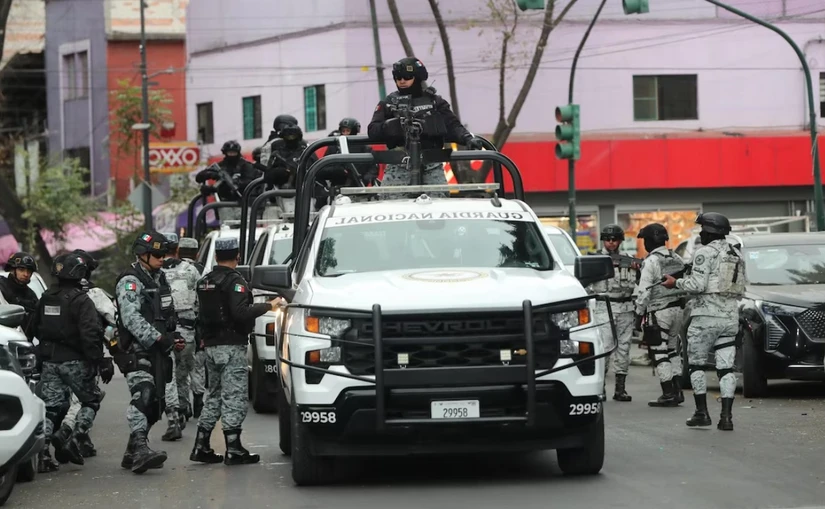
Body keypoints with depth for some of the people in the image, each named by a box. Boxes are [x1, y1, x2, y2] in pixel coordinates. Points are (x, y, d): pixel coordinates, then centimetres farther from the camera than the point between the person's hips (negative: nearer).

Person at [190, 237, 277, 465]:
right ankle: (234, 450, -7)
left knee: (214, 396, 16)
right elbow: (241, 312, -24)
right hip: (231, 346, -8)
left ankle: (201, 447, 14)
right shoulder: (234, 281, -13)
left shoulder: (204, 282, 12)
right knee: (234, 397, -5)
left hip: (211, 346, 8)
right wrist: (268, 306, -15)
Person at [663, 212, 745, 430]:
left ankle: (702, 413, 4)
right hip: (730, 318, 6)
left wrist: (676, 282, -2)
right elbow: (741, 289, 14)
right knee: (726, 367, 4)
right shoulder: (737, 255, 14)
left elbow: (697, 285, -17)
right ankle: (726, 416, -4)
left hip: (706, 316, -6)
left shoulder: (705, 253, -10)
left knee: (696, 364, 6)